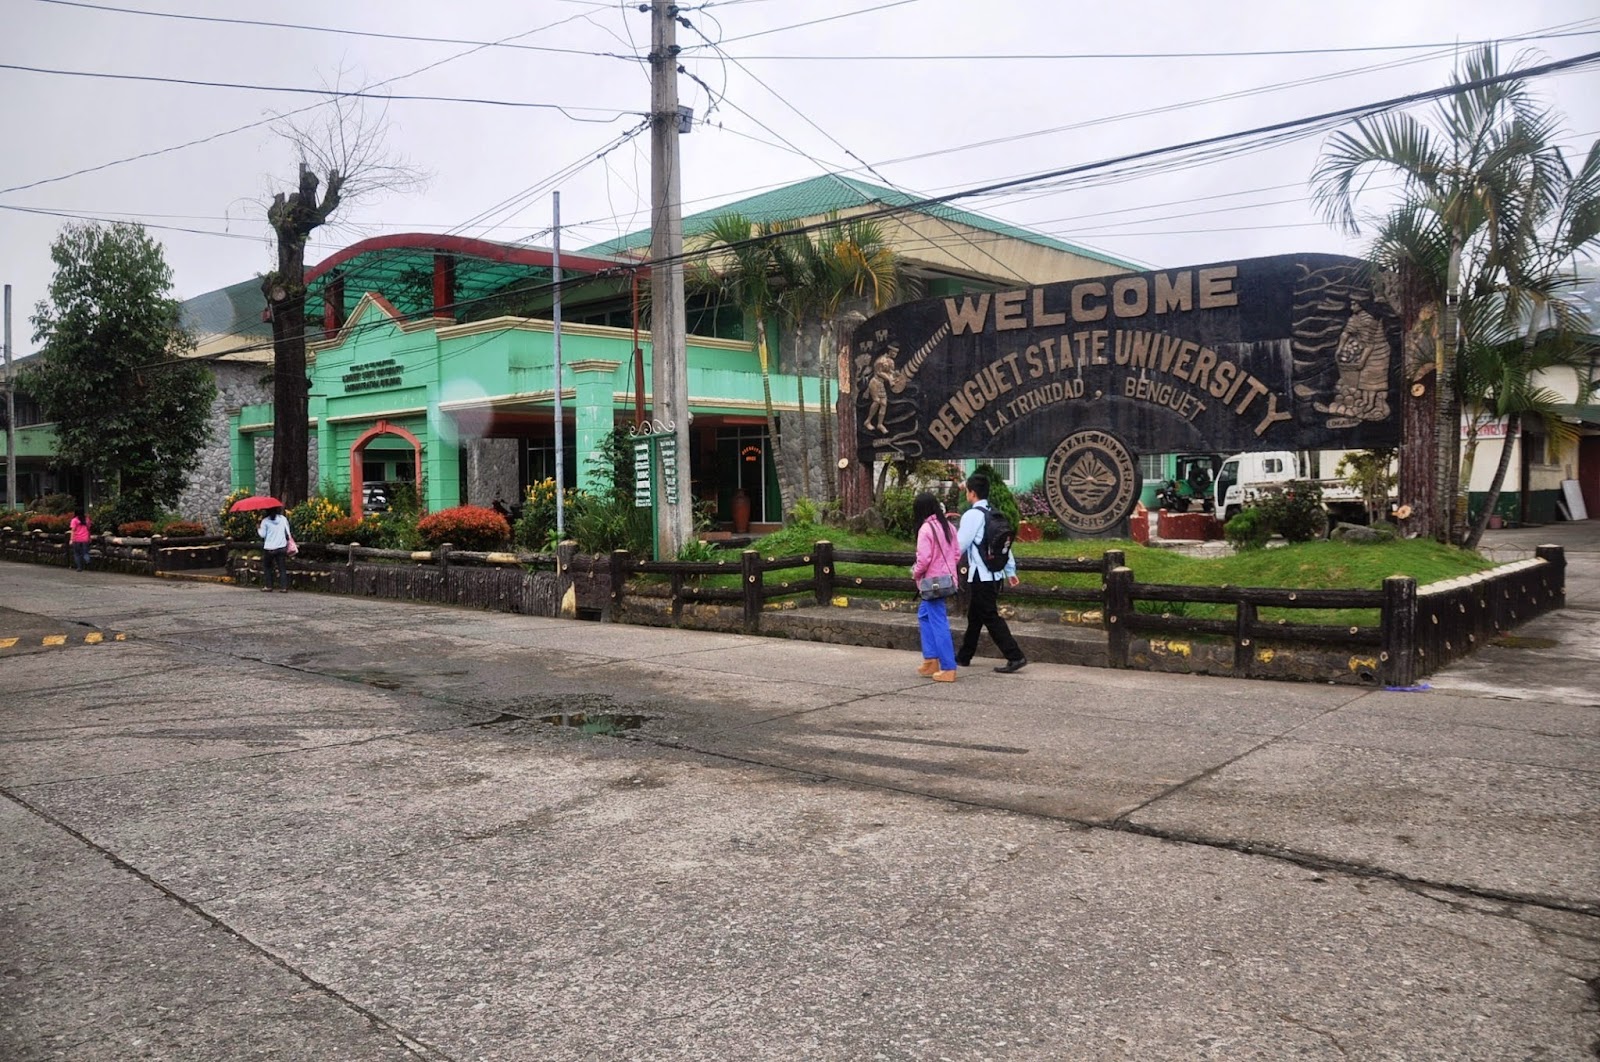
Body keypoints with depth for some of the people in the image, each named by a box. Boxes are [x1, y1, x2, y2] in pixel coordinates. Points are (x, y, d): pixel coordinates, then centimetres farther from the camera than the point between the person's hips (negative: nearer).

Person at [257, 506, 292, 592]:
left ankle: (268, 586, 12)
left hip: (269, 548, -1)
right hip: (281, 547, 1)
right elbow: (288, 532, 7)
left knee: (267, 567, 16)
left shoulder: (265, 521, -3)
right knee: (283, 568, 2)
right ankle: (285, 587, -5)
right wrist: (288, 541, 21)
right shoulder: (283, 519, 3)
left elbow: (262, 534, -2)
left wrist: (258, 529, 16)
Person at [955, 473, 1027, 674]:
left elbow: (959, 546, -13)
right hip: (995, 574, 9)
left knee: (991, 618, -5)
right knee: (975, 616, 18)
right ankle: (964, 656, 29)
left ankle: (1015, 657, -10)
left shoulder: (972, 515, -14)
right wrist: (1011, 570, 19)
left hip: (981, 576, -9)